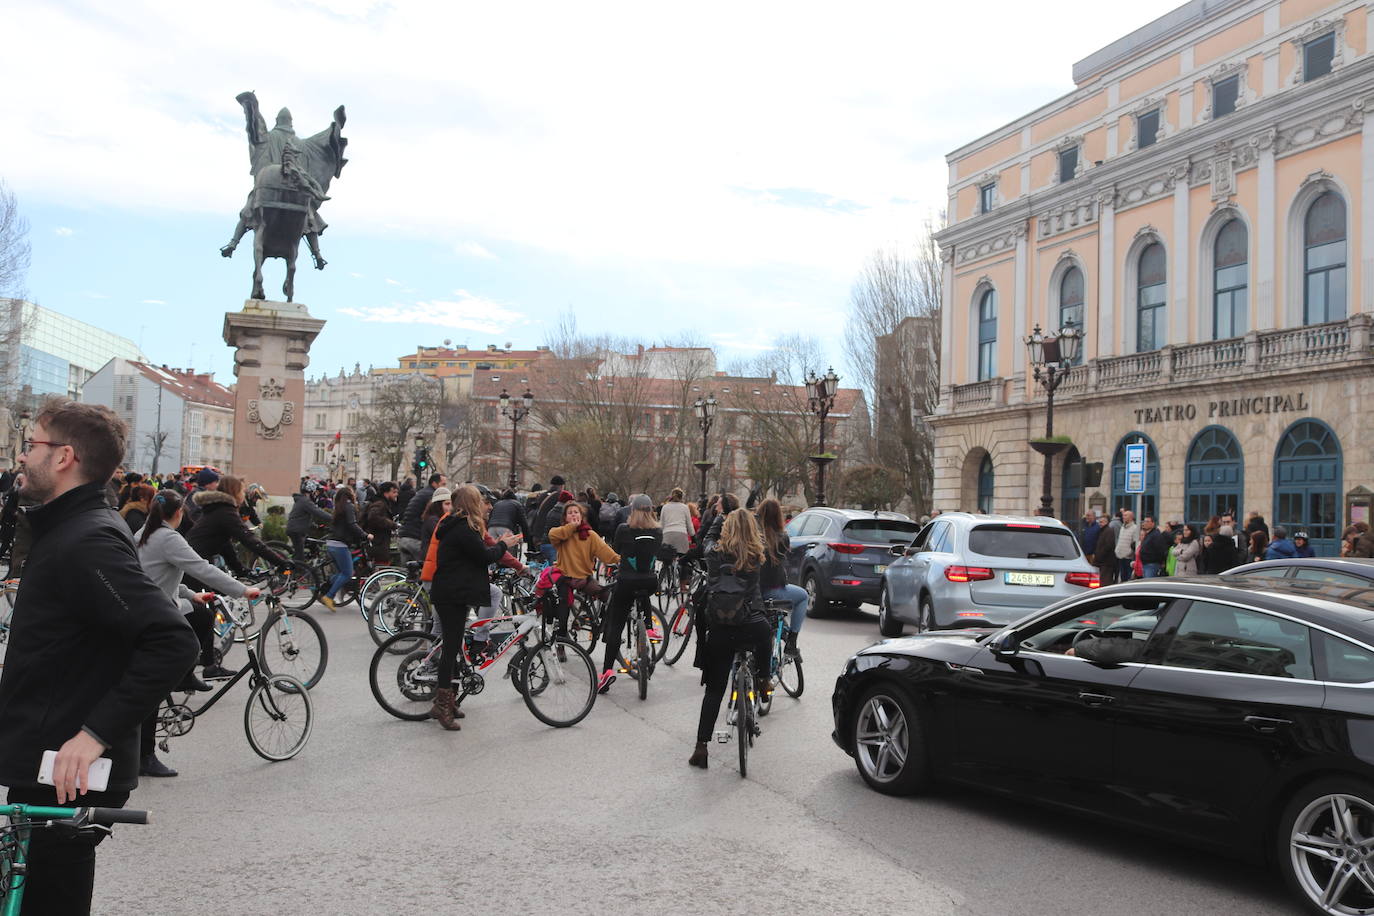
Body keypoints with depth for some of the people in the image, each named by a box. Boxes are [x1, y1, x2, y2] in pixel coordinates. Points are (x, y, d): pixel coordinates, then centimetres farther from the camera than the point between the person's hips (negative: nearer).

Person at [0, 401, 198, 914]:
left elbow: (173, 642, -30)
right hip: (45, 772, 10)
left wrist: (96, 732, -29)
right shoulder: (66, 530, 13)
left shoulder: (87, 542, -20)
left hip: (65, 781, -10)